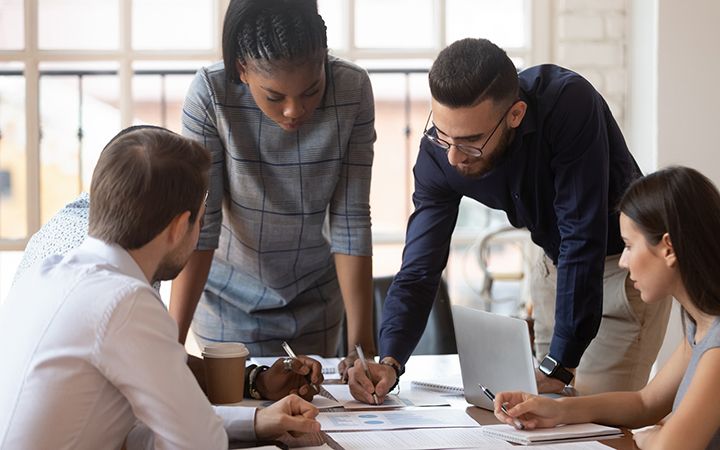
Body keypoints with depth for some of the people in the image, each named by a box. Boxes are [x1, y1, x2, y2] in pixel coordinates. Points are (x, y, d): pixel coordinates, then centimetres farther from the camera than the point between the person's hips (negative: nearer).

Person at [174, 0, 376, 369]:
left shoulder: (353, 90, -21)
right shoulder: (209, 94, -26)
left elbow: (351, 221, -18)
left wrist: (362, 341, -20)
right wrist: (173, 340, -29)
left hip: (317, 294, 2)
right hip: (231, 297, -2)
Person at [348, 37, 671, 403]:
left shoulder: (569, 103, -35)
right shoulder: (440, 151, -19)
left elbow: (583, 239, -35)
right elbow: (419, 270, -17)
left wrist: (559, 366, -35)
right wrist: (389, 362, -34)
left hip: (625, 260, -5)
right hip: (557, 262, 5)